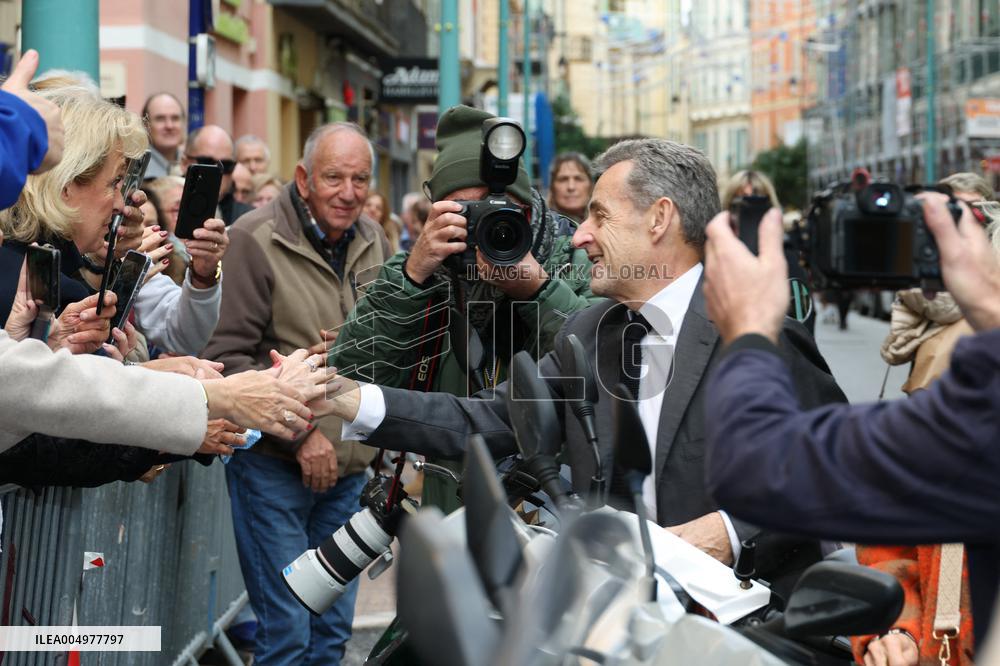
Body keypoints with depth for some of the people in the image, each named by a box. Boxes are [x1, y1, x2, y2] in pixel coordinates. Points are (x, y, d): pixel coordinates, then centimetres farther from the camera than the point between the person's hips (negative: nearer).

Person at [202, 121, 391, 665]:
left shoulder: (373, 241, 7)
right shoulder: (255, 239, -13)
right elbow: (228, 357, -16)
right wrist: (299, 433, -19)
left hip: (349, 466, 6)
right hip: (274, 464, -6)